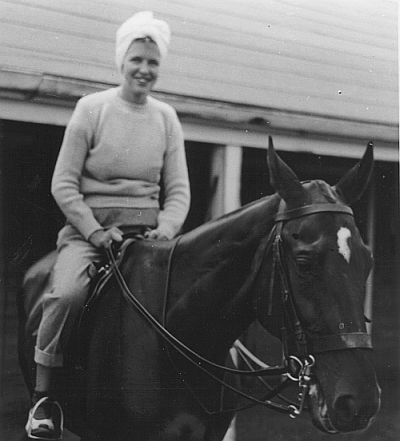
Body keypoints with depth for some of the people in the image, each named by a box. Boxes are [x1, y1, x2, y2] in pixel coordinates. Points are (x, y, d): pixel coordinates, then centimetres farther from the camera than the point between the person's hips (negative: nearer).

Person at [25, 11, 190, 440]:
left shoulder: (166, 117, 9)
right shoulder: (92, 108, -1)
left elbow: (179, 190, 10)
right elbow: (63, 184, -3)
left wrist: (166, 228, -9)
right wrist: (94, 230, -13)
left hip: (147, 229, 3)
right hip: (89, 227, -3)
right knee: (68, 292, -30)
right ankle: (43, 393, -10)